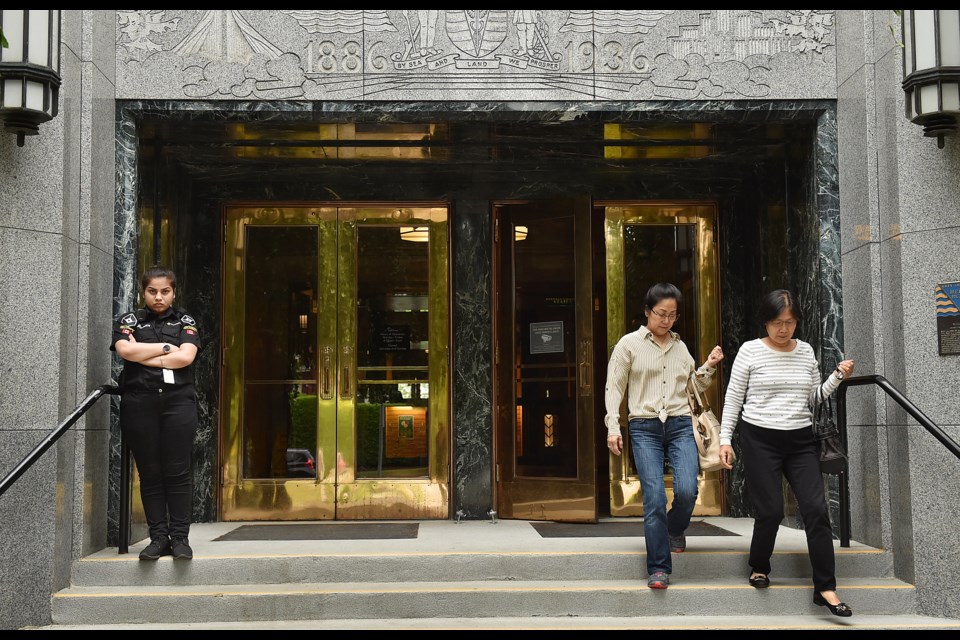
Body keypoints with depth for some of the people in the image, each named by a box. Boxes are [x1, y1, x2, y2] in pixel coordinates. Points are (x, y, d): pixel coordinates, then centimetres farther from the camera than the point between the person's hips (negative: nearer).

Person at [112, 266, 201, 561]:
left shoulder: (185, 322, 13)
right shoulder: (129, 321, 13)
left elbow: (186, 357, -5)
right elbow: (125, 350, -7)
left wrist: (144, 356, -4)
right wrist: (166, 348, -3)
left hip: (178, 401, 0)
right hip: (139, 402, 1)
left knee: (178, 471, -4)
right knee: (149, 472, 1)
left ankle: (180, 537, 0)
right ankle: (158, 537, 6)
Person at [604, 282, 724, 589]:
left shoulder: (680, 346, 15)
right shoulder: (629, 344, 4)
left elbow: (693, 388, 25)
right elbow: (614, 388, 3)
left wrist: (709, 367, 9)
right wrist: (613, 427, -5)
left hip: (680, 425, 3)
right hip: (644, 428, -3)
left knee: (687, 491, -15)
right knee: (654, 497, -11)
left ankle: (675, 529, 19)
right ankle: (659, 569, -1)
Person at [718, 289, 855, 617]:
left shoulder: (806, 352, 8)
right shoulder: (750, 351, -4)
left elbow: (814, 399, 14)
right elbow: (733, 398, -1)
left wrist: (837, 377, -1)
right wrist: (725, 439, -5)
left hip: (801, 441, 4)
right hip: (760, 440, -3)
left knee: (816, 508, -5)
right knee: (771, 510, -2)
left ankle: (825, 588, 1)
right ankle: (759, 567, 25)